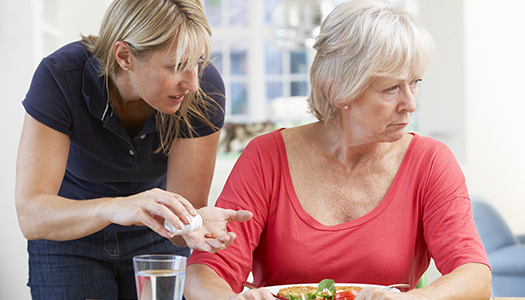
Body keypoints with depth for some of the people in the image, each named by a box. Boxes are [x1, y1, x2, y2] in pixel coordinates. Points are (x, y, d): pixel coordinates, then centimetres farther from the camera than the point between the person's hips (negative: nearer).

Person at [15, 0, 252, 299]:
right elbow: (31, 215, -35)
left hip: (154, 241, 1)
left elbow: (186, 204, -23)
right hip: (70, 239, -1)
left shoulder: (205, 88, -25)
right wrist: (114, 209, -52)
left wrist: (193, 223, -46)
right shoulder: (60, 78, -30)